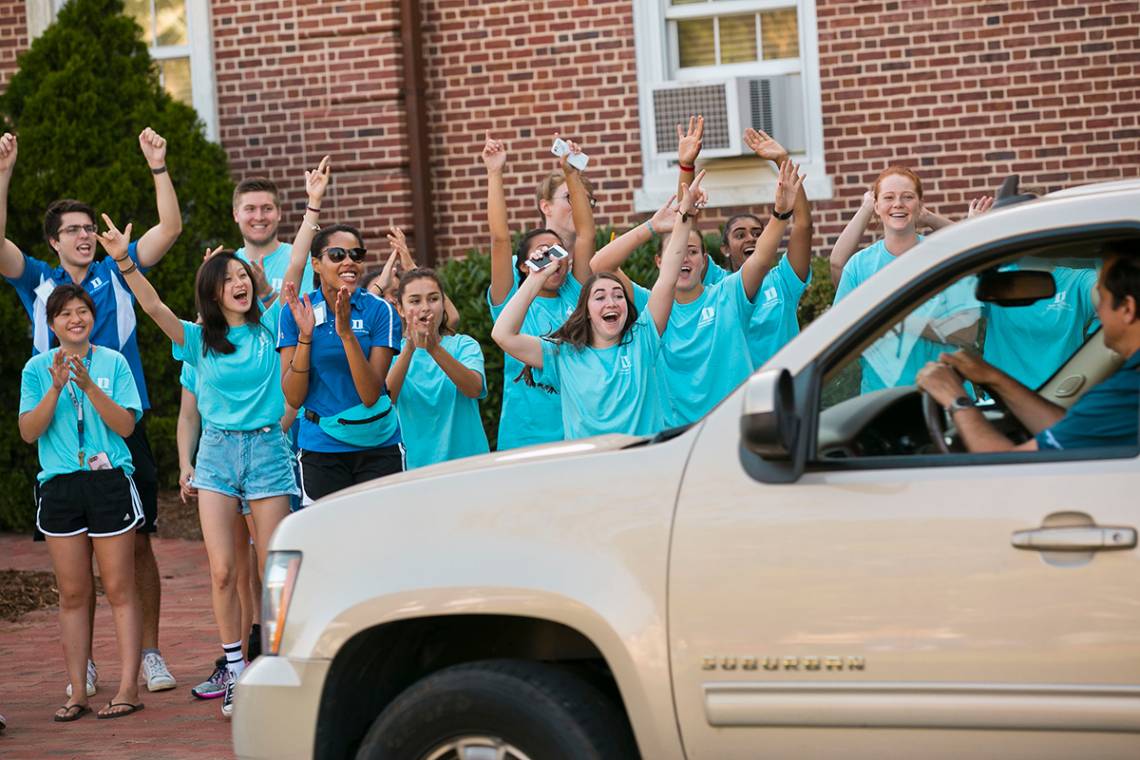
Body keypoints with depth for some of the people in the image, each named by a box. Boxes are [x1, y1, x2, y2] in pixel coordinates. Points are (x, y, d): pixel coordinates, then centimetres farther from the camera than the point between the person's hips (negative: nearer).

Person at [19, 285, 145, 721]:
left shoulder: (113, 363, 4)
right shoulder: (38, 369, 7)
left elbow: (125, 425, -4)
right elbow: (29, 431, -1)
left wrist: (89, 384, -14)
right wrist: (57, 387, -13)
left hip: (109, 483, -1)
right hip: (60, 485, 2)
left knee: (118, 589, -3)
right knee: (72, 594, 3)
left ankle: (128, 688, -1)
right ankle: (77, 693, 6)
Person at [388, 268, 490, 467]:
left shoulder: (464, 345, 2)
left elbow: (475, 389, -18)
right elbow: (386, 398, -14)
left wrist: (434, 349, -31)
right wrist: (409, 349, -28)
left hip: (465, 456, -1)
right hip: (415, 464, 1)